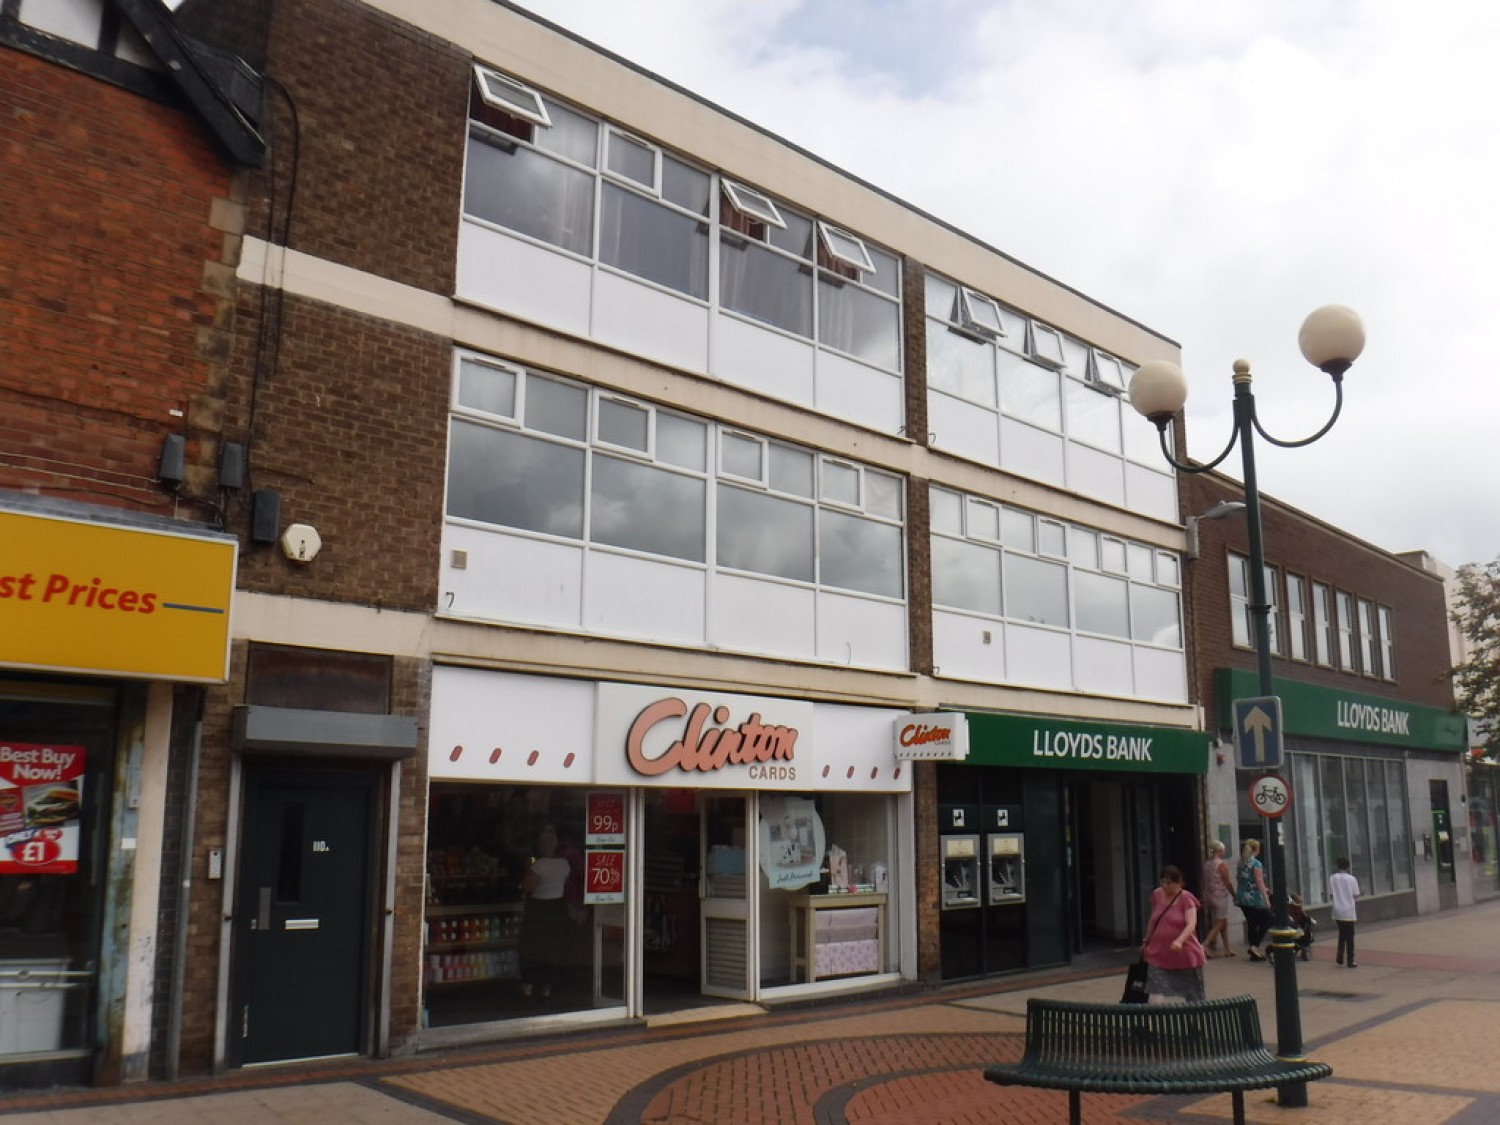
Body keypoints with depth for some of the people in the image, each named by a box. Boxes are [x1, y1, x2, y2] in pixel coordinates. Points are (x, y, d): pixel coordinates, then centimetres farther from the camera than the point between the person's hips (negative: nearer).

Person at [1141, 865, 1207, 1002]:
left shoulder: (1186, 898, -12)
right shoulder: (1157, 895, 4)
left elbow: (1191, 924, -24)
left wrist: (1179, 941, -41)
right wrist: (1146, 942, 24)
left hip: (1184, 956, -3)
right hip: (1159, 955, 4)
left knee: (1190, 996, 14)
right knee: (1156, 999, -8)